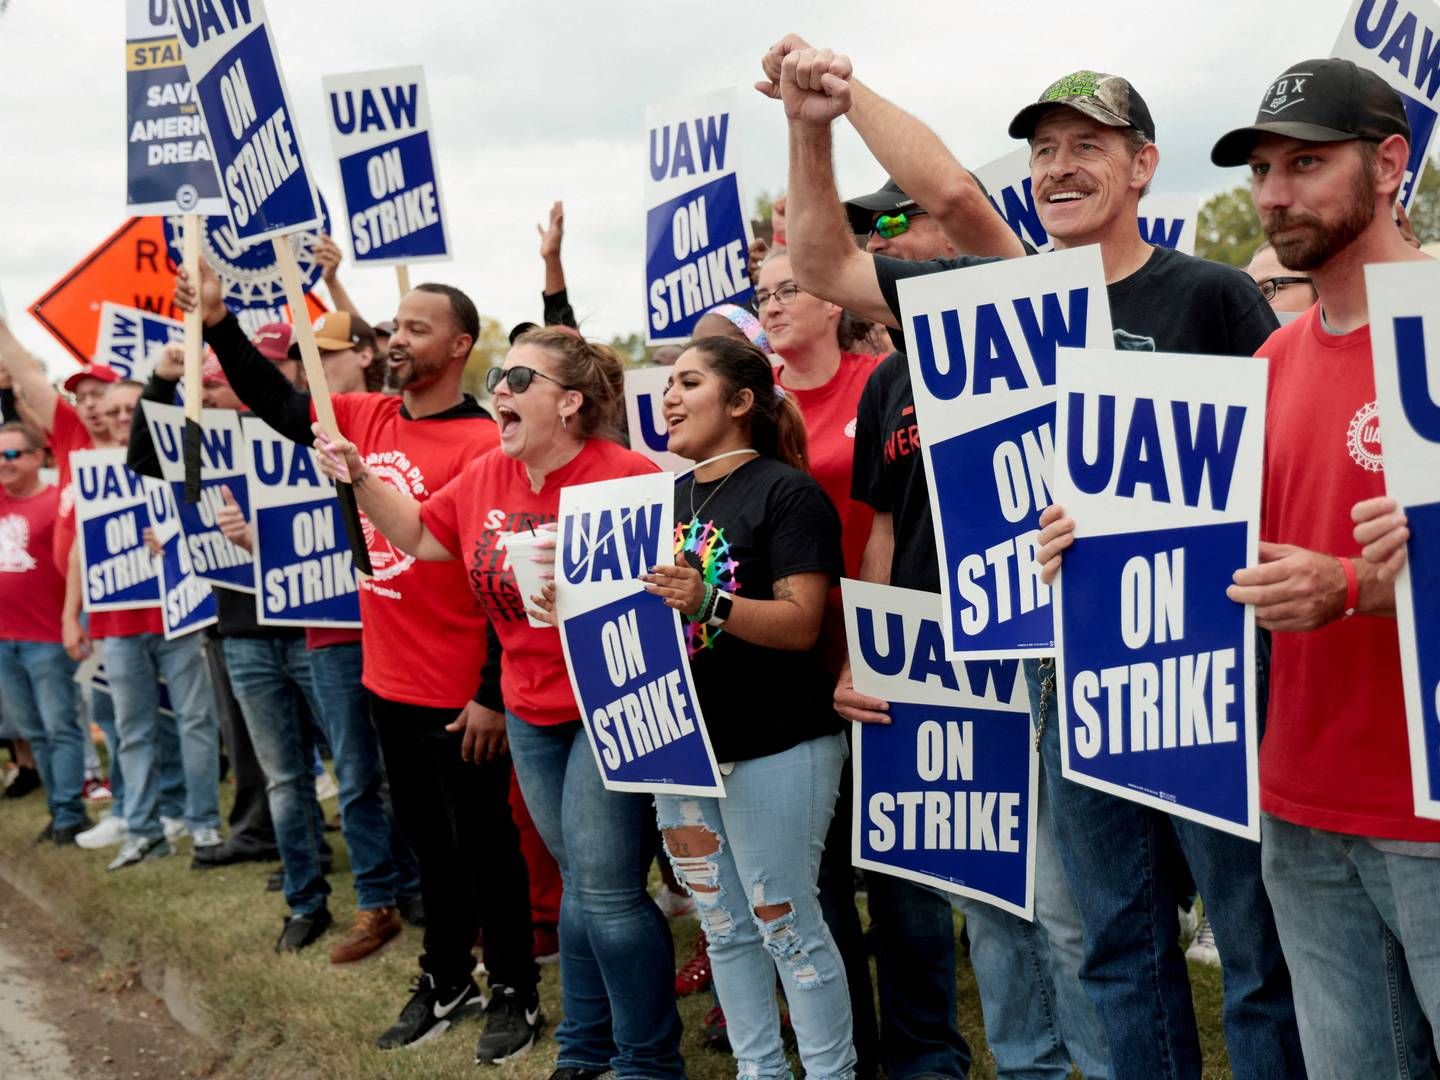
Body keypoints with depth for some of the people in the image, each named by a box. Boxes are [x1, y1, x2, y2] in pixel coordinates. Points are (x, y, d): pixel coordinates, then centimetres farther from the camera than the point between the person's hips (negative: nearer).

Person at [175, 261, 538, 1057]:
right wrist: (217, 323, 0)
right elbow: (275, 402, 14)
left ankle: (513, 991, 23)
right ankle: (445, 978, 34)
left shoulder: (483, 443, -17)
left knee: (485, 844, 8)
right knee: (428, 841, 19)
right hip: (389, 680, 7)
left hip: (461, 692, -7)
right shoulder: (368, 418, 3)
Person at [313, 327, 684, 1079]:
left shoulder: (623, 477, -19)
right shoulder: (487, 475, 4)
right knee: (578, 882, 17)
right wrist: (361, 480, 4)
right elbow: (421, 537, 15)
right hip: (530, 710, 7)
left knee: (606, 889, -4)